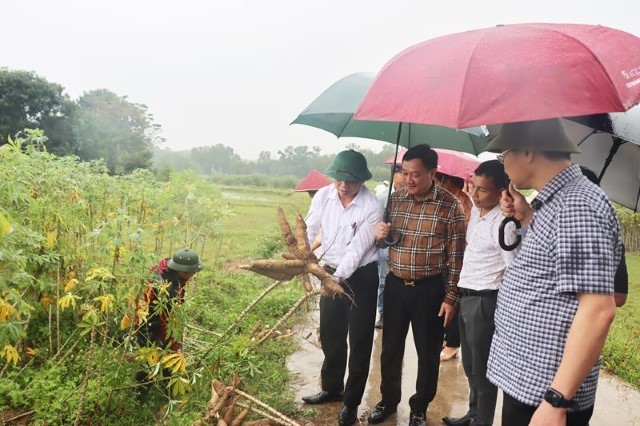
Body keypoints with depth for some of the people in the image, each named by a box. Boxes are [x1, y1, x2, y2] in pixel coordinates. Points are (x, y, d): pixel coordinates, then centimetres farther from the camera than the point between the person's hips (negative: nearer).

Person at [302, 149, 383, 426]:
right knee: (330, 336, 18)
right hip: (330, 272, 5)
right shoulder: (323, 196, -7)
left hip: (360, 277, -4)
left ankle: (351, 401, 23)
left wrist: (338, 278, -34)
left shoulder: (372, 207, -20)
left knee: (359, 341, 5)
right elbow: (309, 230, -6)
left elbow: (357, 249, -24)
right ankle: (331, 388, 40)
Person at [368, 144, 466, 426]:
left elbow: (456, 255, -8)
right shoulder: (395, 198, 2)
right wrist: (379, 235, -11)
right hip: (395, 285, 4)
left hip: (430, 289, -3)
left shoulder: (450, 205, -10)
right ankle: (388, 400, 37)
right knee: (390, 348, 15)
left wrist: (451, 297, -9)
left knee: (428, 353, 12)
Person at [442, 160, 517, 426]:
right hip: (466, 297, 8)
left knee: (482, 368, 6)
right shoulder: (475, 210, 5)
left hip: (484, 300, -8)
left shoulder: (503, 224, -19)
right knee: (470, 364, 21)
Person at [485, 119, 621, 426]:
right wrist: (527, 217, 10)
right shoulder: (555, 201, 9)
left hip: (546, 391, -9)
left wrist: (556, 401, -25)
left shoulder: (576, 205, -21)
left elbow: (598, 309, -26)